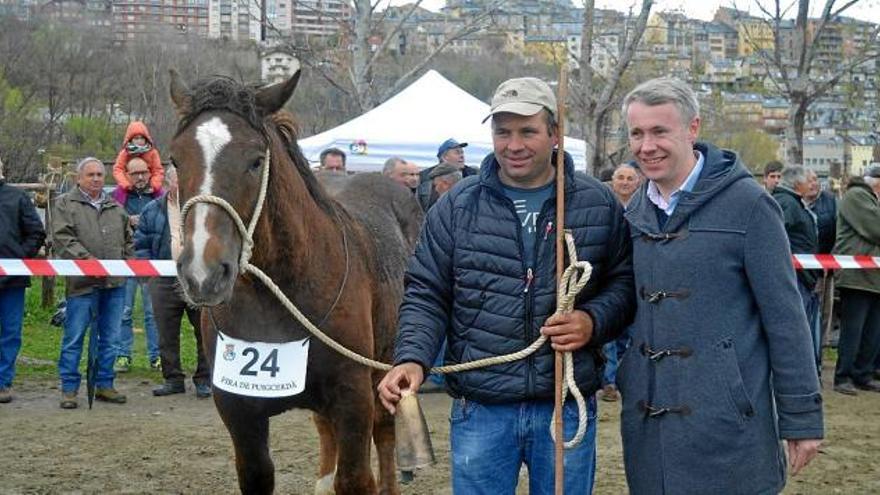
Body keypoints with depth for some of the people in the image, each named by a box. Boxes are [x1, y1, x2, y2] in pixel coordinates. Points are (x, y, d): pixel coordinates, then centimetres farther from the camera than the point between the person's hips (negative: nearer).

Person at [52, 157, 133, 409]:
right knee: (74, 338, -1)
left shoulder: (116, 207, 18)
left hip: (115, 283, 5)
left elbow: (128, 239, 23)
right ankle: (69, 389, 5)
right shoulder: (65, 204, 2)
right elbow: (63, 239, -9)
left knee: (109, 338, 10)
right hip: (82, 283, -5)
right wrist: (87, 259, -18)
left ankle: (104, 385, 19)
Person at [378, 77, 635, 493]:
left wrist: (594, 321, -13)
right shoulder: (458, 205, 1)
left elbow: (625, 282, 7)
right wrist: (412, 358, -14)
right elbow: (426, 295, 2)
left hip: (567, 407, 1)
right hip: (480, 410, 0)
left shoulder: (598, 205, 2)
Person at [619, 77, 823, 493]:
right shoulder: (635, 211, 9)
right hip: (647, 426, 5)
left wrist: (802, 419, -9)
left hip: (727, 427, -5)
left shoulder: (746, 203, -8)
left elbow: (785, 317, -8)